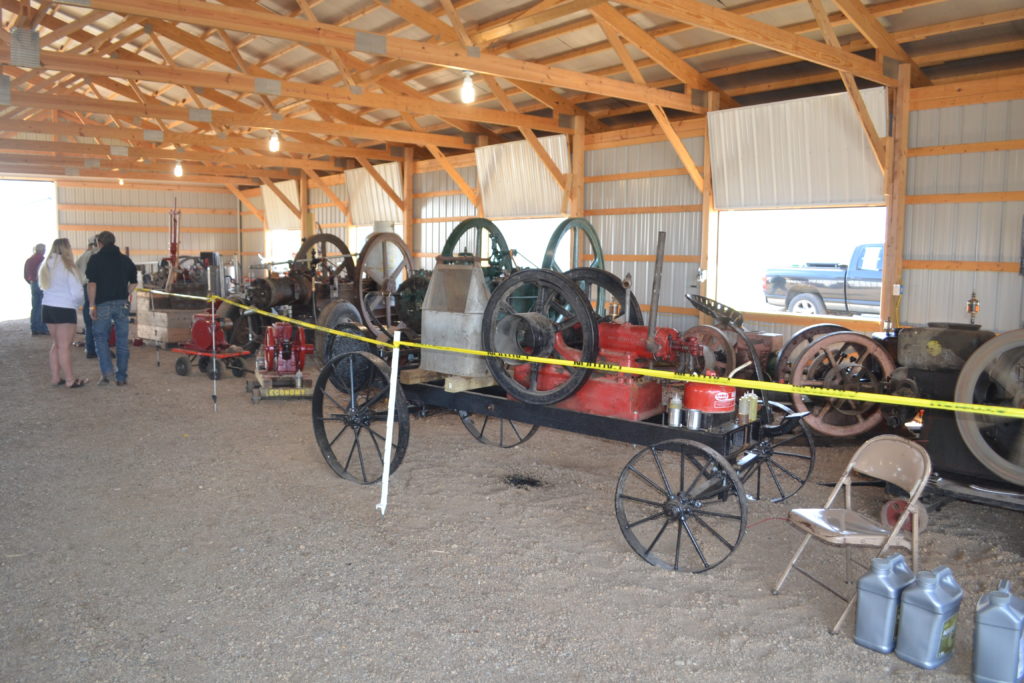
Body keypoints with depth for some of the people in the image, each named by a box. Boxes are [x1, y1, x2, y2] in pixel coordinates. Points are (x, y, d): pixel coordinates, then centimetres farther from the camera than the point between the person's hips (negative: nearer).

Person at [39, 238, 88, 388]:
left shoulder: (46, 266, 8)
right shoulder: (68, 267, -13)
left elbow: (44, 287, 6)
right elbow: (77, 293, -15)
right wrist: (78, 303, 4)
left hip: (48, 307, 7)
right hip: (65, 309, -7)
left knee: (56, 344, 16)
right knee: (65, 346, -2)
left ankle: (55, 377, 19)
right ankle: (70, 380, 4)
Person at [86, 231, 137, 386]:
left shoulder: (96, 259, -3)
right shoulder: (125, 259, 9)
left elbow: (92, 283, -9)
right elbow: (134, 282, 11)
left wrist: (92, 305, -7)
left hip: (103, 304, -3)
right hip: (122, 304, 3)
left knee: (100, 337, 10)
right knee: (122, 340, 6)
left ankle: (106, 370, -6)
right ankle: (121, 377, 9)